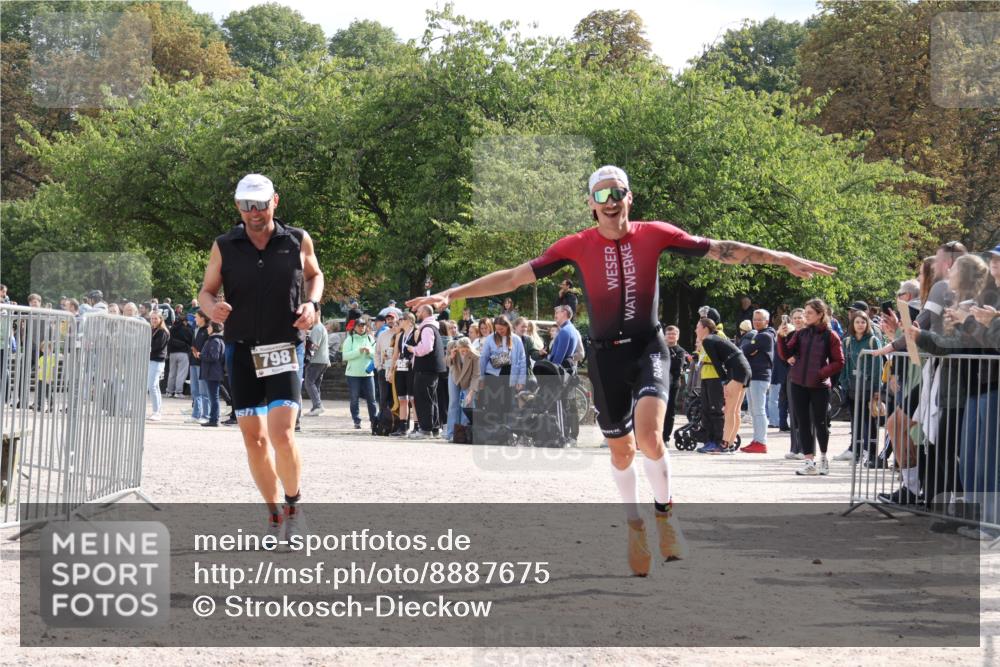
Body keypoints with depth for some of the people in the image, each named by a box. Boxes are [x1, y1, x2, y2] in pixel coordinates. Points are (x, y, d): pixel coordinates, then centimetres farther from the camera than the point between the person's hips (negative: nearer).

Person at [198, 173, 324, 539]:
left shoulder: (298, 241, 1)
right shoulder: (224, 247, 1)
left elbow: (314, 275, 19)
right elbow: (206, 291, 8)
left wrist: (312, 303, -1)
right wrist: (212, 307, -16)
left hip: (284, 349, -2)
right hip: (241, 350, 2)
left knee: (281, 434, -16)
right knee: (253, 438, 4)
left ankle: (294, 506, 6)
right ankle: (274, 515, 19)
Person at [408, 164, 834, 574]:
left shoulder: (654, 235, -6)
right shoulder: (577, 246, -6)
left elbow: (719, 250, -6)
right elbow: (516, 276, -4)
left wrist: (784, 260, -12)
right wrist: (450, 295, -8)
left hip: (648, 347, -2)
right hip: (606, 354, 2)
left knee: (649, 433, -23)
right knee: (620, 448, 10)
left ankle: (663, 513, 1)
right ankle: (634, 526, 32)